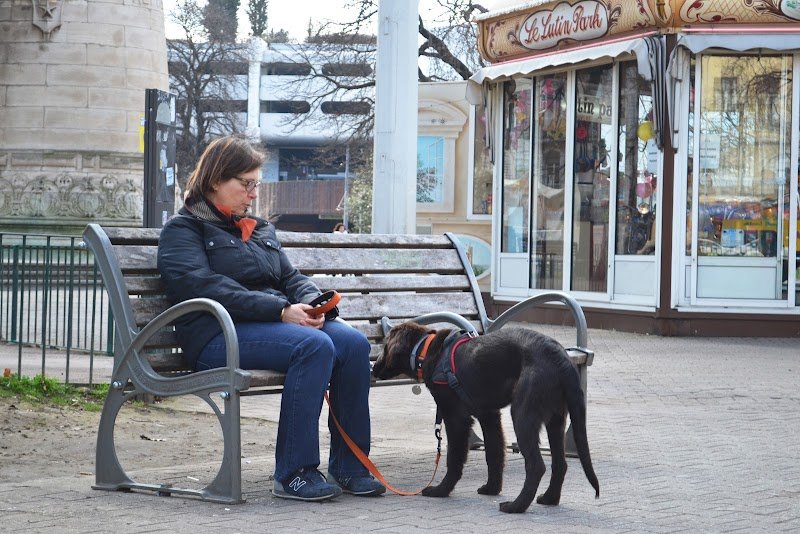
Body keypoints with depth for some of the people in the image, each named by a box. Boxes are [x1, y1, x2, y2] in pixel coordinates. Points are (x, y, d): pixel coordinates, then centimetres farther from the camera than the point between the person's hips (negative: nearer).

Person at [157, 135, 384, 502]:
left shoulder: (261, 230, 28)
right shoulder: (183, 230, 4)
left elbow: (292, 278, 24)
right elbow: (206, 287, -12)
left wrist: (310, 304, -2)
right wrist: (280, 310, -20)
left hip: (277, 321, 7)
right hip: (221, 334, -7)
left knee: (354, 343, -22)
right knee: (315, 346, -33)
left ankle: (348, 467, -15)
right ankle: (292, 474, -29)